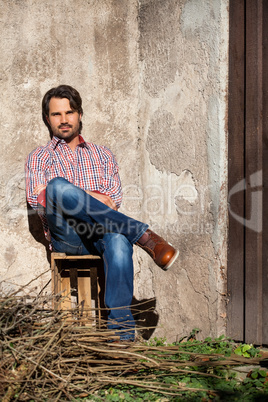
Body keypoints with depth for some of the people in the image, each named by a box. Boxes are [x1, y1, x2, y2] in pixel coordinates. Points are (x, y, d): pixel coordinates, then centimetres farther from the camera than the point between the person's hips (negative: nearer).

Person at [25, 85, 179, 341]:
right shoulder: (39, 157, 22)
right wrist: (91, 197, -6)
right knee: (57, 185, -33)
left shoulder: (102, 154, 26)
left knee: (119, 241, -38)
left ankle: (121, 333, -42)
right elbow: (36, 199, 2)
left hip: (101, 233, 1)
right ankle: (144, 237, -29)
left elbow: (114, 199, 10)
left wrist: (80, 200, -6)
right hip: (66, 236, -1)